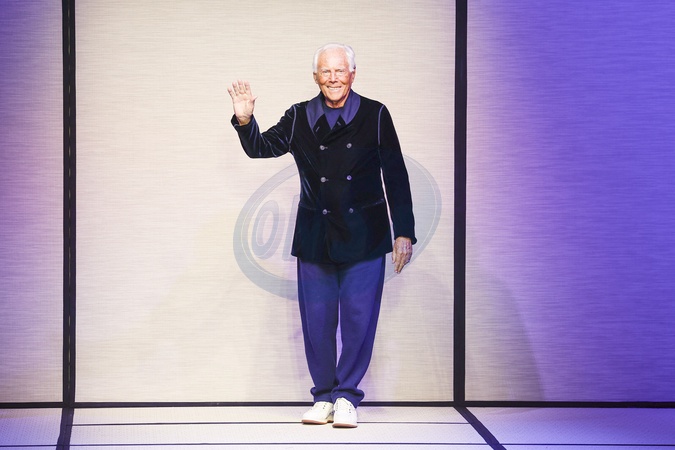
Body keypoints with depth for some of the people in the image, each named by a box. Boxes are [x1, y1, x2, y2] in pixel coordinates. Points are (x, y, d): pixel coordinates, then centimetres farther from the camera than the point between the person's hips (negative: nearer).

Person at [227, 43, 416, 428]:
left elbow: (396, 177, 0)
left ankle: (347, 396, 9)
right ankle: (324, 396, 17)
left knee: (359, 318, -3)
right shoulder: (299, 118, 4)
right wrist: (245, 120, -17)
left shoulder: (375, 115, -1)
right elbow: (260, 148, 5)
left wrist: (404, 233, -3)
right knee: (317, 320, 5)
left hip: (363, 237, -2)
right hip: (315, 237, 2)